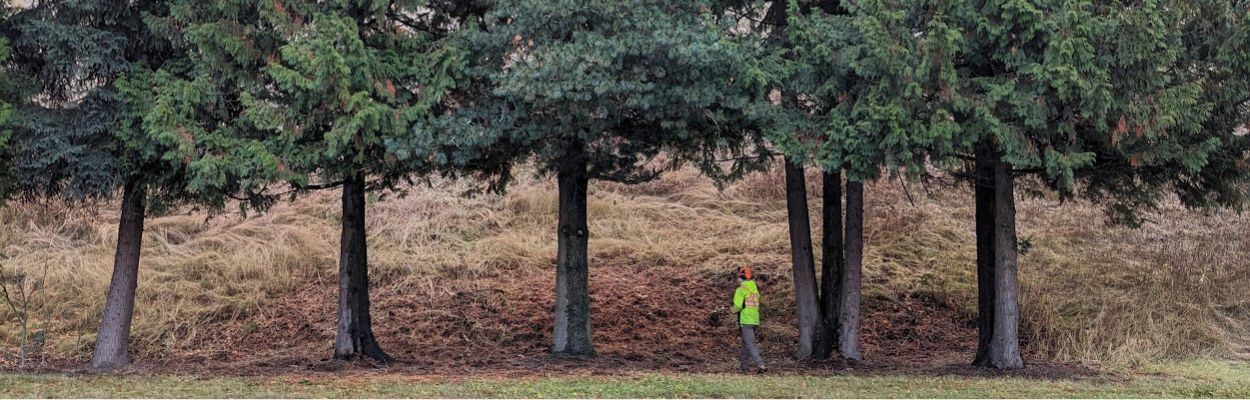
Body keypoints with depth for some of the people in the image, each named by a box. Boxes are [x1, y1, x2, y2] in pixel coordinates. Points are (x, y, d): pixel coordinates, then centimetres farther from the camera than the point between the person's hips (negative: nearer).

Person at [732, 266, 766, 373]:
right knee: (746, 342, 19)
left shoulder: (741, 290, -12)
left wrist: (734, 310, 3)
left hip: (745, 320, -8)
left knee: (750, 344, -9)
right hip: (755, 319, 8)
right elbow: (756, 305, 15)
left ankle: (760, 365, -18)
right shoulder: (755, 289, 12)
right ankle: (744, 364, 25)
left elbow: (737, 306, -19)